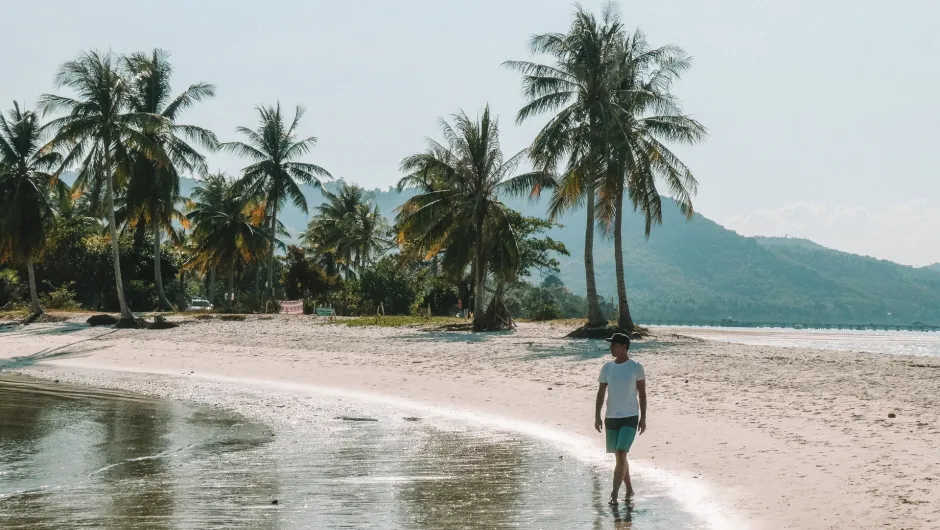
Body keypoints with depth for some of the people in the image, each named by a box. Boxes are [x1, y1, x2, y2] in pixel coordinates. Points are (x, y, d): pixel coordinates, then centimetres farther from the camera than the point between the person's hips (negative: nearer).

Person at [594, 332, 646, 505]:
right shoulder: (607, 367, 6)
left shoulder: (636, 367, -4)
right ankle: (629, 489, 27)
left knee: (621, 454, -14)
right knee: (619, 456, 12)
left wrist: (643, 418, -3)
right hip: (611, 418, 5)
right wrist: (597, 416, 1)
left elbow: (642, 394, 0)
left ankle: (614, 494, -13)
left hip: (630, 418, -5)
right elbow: (601, 393, 8)